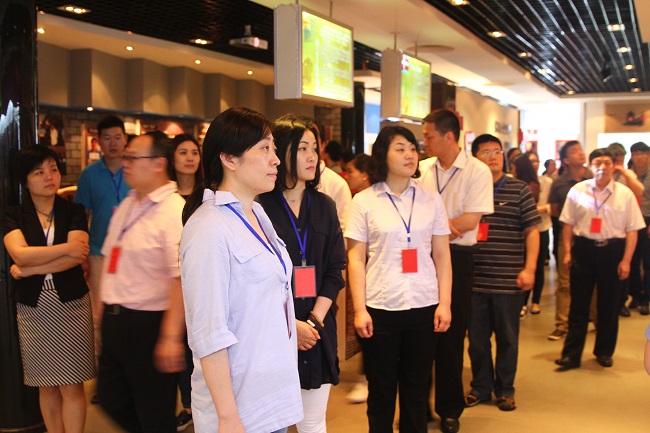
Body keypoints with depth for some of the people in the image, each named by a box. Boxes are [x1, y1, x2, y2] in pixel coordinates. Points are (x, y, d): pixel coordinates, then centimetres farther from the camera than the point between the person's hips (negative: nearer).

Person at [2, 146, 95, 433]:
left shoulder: (73, 212, 2)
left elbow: (77, 257, -13)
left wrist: (28, 269, -13)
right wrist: (66, 248, -15)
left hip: (72, 306, -1)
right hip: (34, 310, 1)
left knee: (72, 386, 1)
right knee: (47, 386, 10)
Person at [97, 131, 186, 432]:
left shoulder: (175, 211, -18)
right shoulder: (127, 204, 10)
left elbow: (181, 278, -24)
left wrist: (171, 337, -26)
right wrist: (103, 303, 18)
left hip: (149, 324, -8)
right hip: (113, 318, 9)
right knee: (111, 399, 21)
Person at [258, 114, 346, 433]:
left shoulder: (324, 206, 8)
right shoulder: (259, 206, -8)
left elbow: (335, 269, 5)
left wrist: (314, 320, -7)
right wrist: (290, 324, -12)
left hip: (317, 329, 4)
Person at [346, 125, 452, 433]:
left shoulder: (430, 200, 6)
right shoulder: (364, 201, 0)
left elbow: (442, 256, 8)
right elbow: (355, 259, -1)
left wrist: (445, 303, 1)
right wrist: (359, 310, -6)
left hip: (423, 307, 2)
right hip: (380, 309, -2)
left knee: (416, 390, 11)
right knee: (381, 391, 9)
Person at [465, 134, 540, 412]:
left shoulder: (519, 190, 2)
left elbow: (532, 231, 1)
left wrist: (529, 269, -6)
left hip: (508, 281, -1)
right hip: (474, 279, 1)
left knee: (507, 338, 10)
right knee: (477, 337, 11)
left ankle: (505, 389, 26)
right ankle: (480, 387, 28)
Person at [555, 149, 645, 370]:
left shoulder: (625, 194, -1)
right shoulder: (578, 191, 1)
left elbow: (632, 230, -1)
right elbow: (568, 224, 5)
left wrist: (626, 260, -5)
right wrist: (567, 252, 0)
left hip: (612, 250, 0)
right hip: (583, 248, 0)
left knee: (609, 304, 11)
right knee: (578, 304, 3)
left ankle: (604, 352, 27)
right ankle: (571, 354, 9)